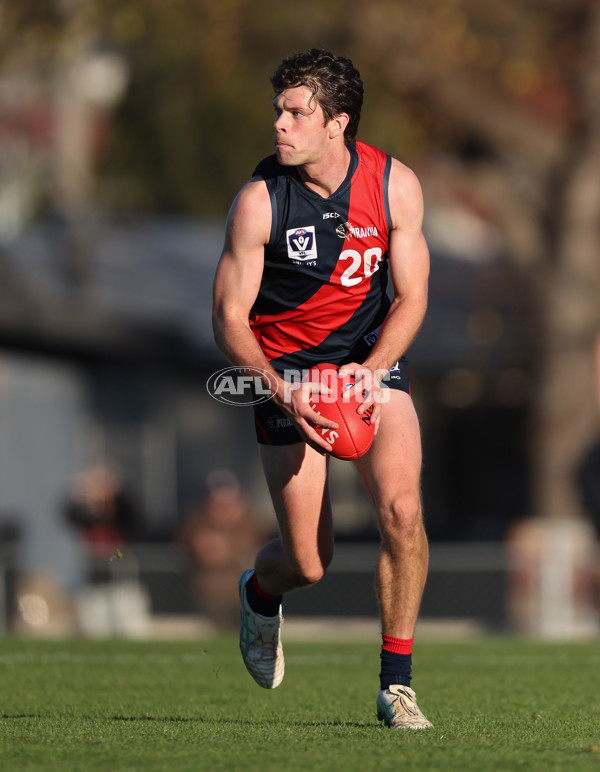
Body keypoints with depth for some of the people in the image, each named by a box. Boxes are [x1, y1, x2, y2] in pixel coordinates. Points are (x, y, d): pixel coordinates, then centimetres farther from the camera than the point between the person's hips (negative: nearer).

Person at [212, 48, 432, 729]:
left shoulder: (394, 185, -9)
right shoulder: (259, 199, -14)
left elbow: (410, 297, -1)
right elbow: (229, 319, -10)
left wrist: (370, 370, -18)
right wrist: (281, 390, -25)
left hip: (372, 362, 1)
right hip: (284, 369, -1)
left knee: (400, 508, -23)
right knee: (309, 562, -4)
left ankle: (396, 684, -8)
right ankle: (260, 592, 36)